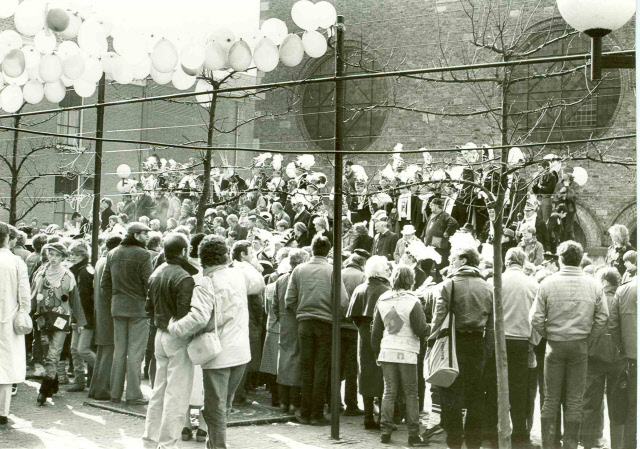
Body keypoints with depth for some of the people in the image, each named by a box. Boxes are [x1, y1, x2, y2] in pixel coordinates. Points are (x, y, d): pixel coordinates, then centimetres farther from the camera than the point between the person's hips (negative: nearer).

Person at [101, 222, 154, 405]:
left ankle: (115, 393, 17)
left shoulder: (113, 254, 9)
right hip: (138, 307, -6)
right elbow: (149, 283, -14)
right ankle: (133, 394, 0)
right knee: (135, 352, -2)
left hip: (118, 307, 6)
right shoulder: (142, 255, -11)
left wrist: (113, 301, 15)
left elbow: (105, 283, 10)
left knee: (119, 351, 12)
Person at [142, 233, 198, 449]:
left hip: (160, 335, 9)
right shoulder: (184, 278, -18)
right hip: (178, 337, -8)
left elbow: (149, 308, 14)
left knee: (159, 391, 17)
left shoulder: (156, 274, 7)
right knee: (176, 394, -1)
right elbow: (184, 314, -23)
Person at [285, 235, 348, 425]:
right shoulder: (332, 271, -7)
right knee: (321, 369, 4)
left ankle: (305, 413, 14)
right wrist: (335, 315, 8)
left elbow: (290, 299, 0)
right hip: (326, 323, -2)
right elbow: (343, 301, -11)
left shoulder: (299, 270, 1)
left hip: (304, 322, 2)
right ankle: (317, 414, 6)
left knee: (306, 368, 10)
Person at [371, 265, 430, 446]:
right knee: (411, 394, 4)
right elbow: (420, 329, -10)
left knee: (389, 392, 10)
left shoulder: (382, 300, 6)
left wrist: (377, 352, 20)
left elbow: (376, 330, 11)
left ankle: (386, 431, 9)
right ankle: (413, 434, 5)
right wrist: (430, 328, 11)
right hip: (407, 353, -4)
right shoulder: (413, 301, -9)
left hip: (387, 352, 4)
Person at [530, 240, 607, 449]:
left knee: (551, 398, 8)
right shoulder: (593, 285, -2)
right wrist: (587, 336, 9)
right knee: (575, 399, 9)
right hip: (580, 346, 1)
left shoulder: (548, 283, -8)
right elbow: (602, 318, -1)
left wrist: (548, 335, 6)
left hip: (555, 345, -1)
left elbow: (536, 318, -9)